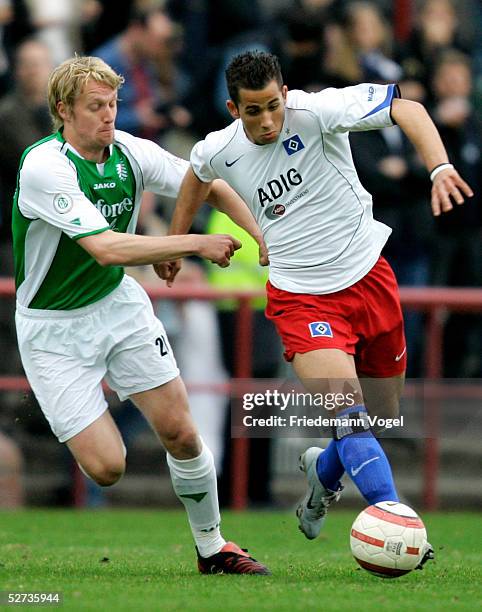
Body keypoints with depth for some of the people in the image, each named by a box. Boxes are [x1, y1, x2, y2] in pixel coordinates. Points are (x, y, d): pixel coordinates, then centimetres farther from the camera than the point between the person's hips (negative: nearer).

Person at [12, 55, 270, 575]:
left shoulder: (129, 152, -7)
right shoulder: (42, 167, -26)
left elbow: (208, 186, 5)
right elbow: (107, 248, -33)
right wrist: (195, 244, -33)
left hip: (120, 303, 5)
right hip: (54, 327, -5)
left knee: (180, 433, -1)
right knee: (105, 467, -12)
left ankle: (212, 547, 17)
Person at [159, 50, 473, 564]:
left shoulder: (314, 112, -17)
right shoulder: (219, 151, -5)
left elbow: (405, 108, -26)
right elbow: (198, 173, 21)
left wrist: (440, 168, -41)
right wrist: (175, 242, 28)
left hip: (369, 279, 0)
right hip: (302, 299, 0)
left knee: (382, 415, 13)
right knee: (348, 414, -23)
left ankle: (323, 471, 45)